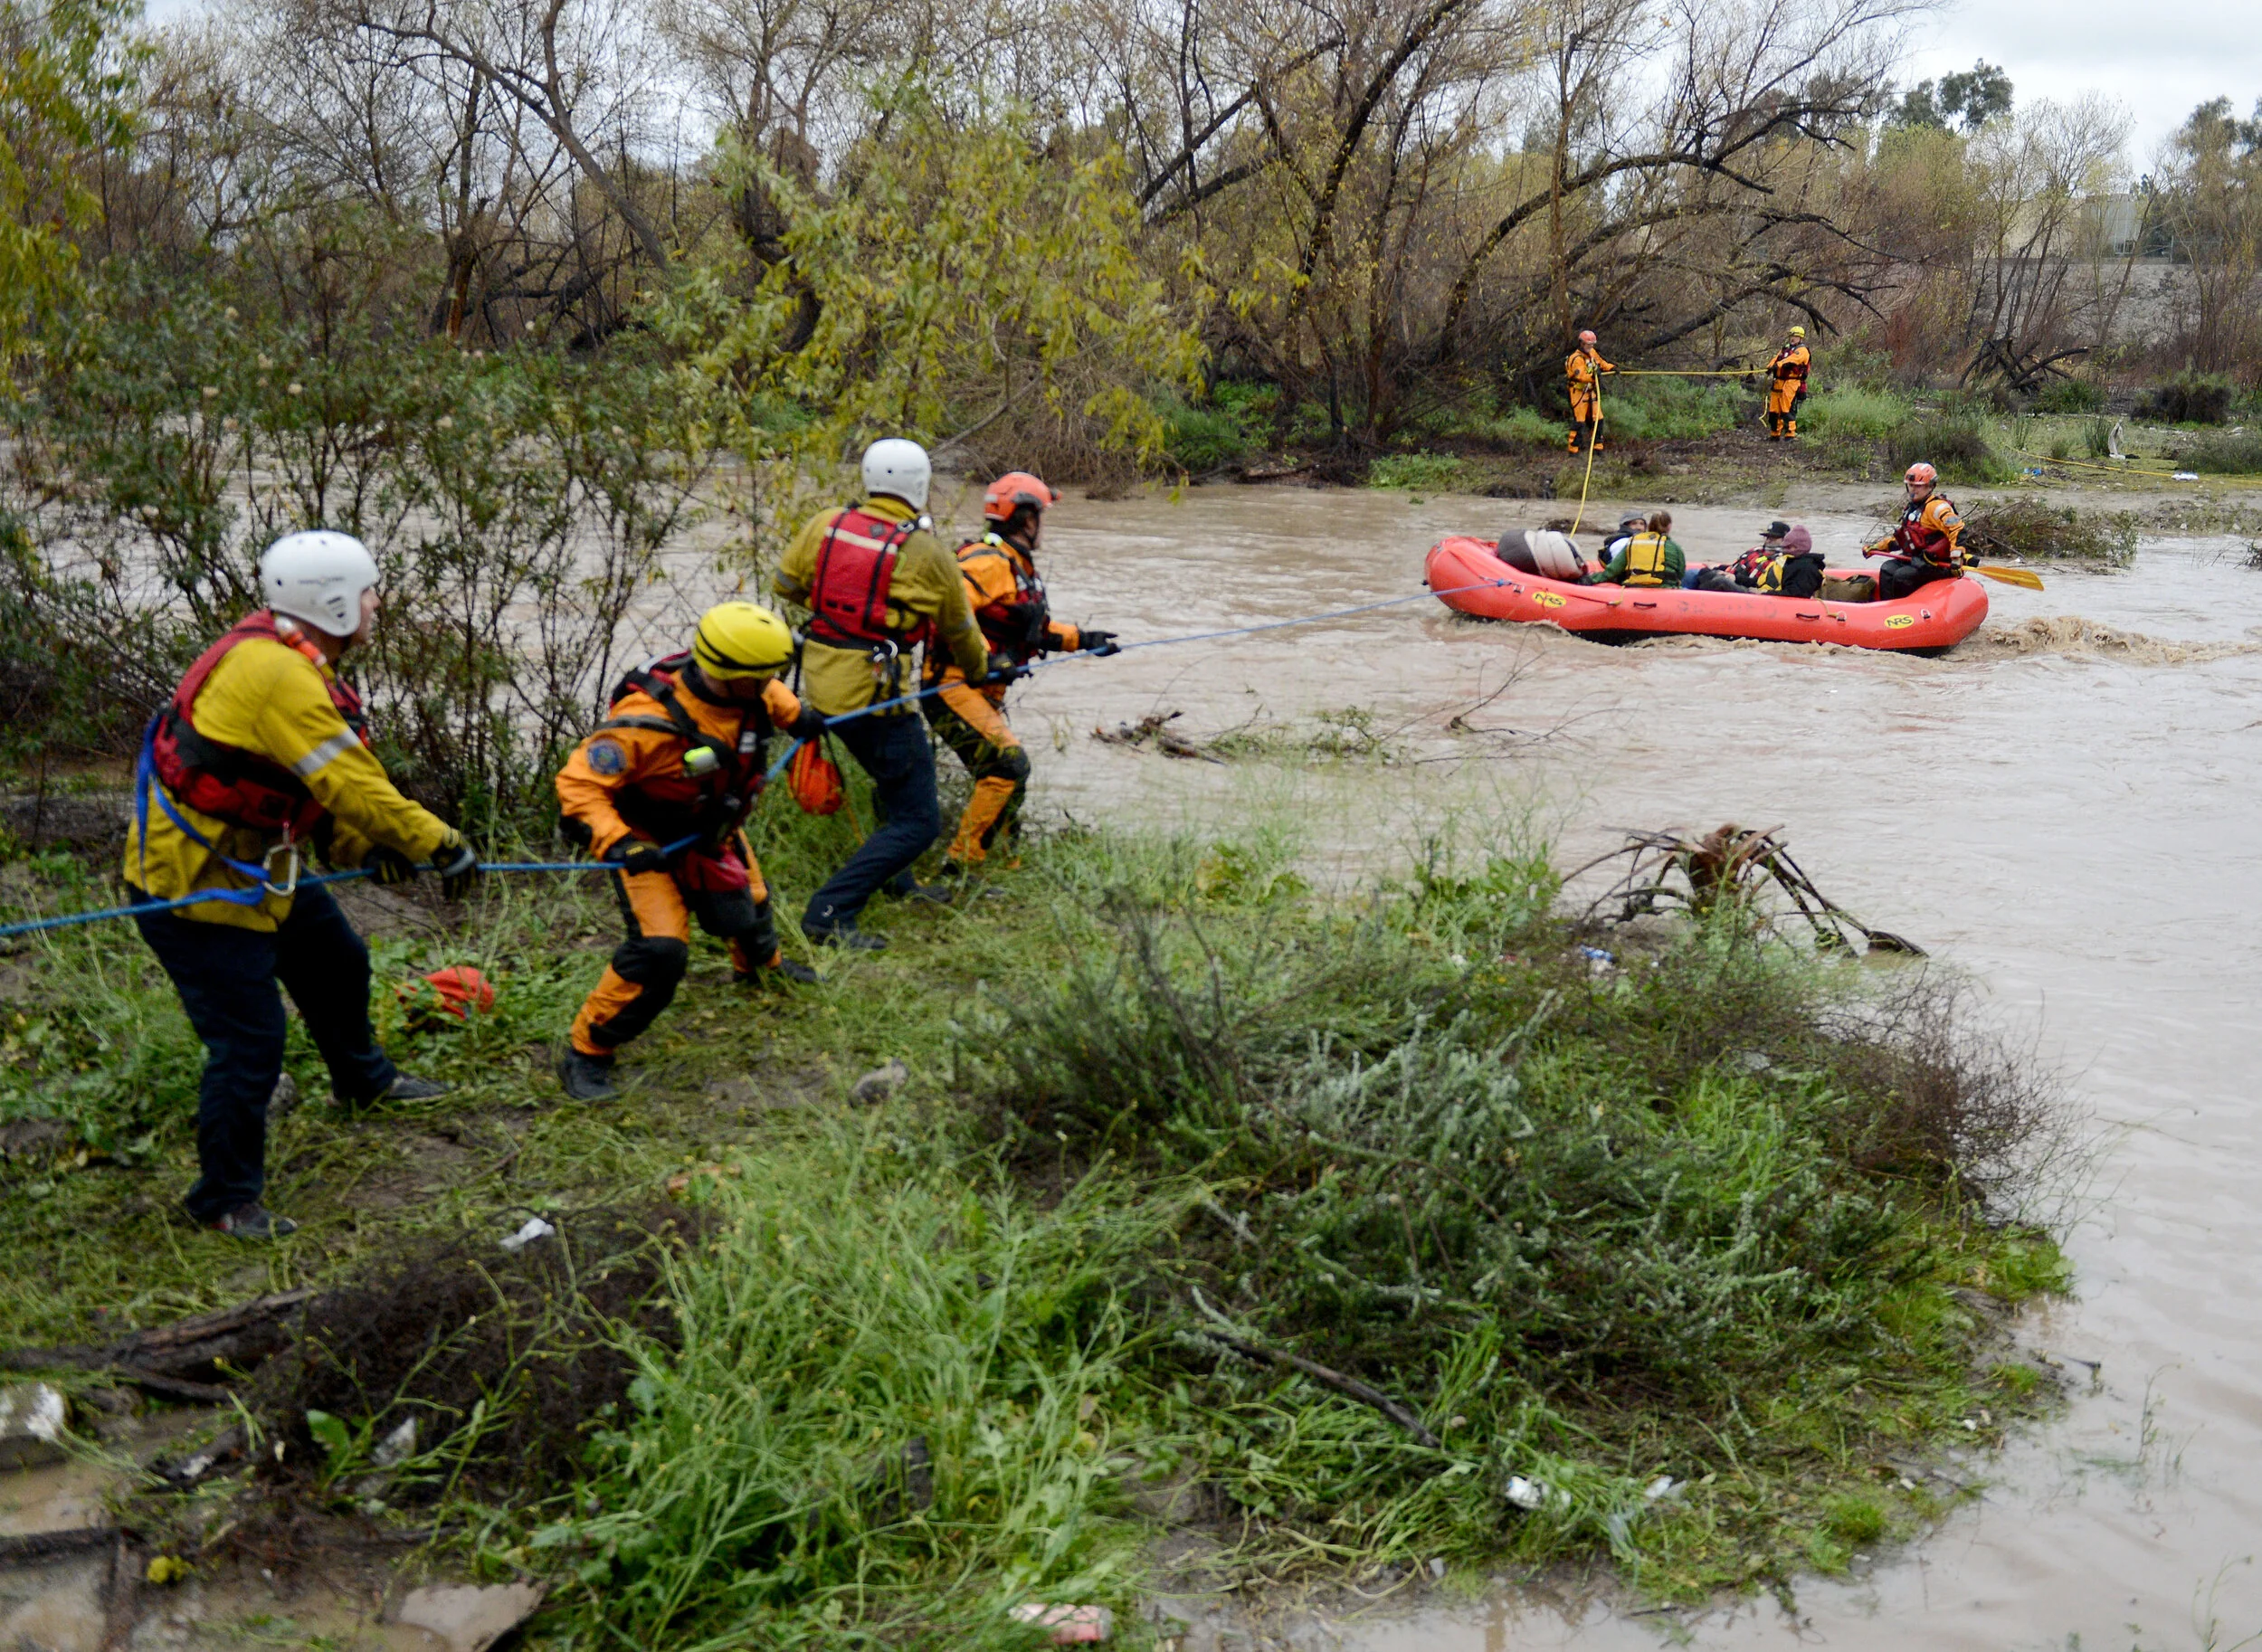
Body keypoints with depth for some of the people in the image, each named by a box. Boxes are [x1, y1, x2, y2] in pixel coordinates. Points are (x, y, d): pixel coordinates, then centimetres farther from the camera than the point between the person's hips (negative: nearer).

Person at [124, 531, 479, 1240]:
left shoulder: (282, 657, 4)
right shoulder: (278, 676, -29)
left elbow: (325, 778, 9)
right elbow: (355, 788, -28)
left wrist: (364, 847, -4)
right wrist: (445, 848, -17)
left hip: (253, 867, 11)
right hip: (194, 887, -11)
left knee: (337, 963, 26)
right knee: (249, 1042, -5)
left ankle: (363, 1079, 52)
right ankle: (226, 1199, 12)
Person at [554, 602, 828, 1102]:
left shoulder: (739, 689, -17)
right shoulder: (649, 722, -39)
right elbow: (578, 783, -35)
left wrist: (794, 713, 7)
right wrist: (618, 845, -43)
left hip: (712, 830, 7)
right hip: (649, 842, -7)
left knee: (748, 910, 27)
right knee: (660, 951, -22)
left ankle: (762, 962, 65)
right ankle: (586, 1052, -6)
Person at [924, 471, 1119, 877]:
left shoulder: (1020, 567, 18)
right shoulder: (986, 562, -15)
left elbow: (1035, 628, 30)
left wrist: (1082, 639, 28)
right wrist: (985, 658, -32)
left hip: (985, 693, 11)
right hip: (954, 687, -11)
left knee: (1005, 773, 17)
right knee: (1008, 764, -20)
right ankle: (960, 867, -17)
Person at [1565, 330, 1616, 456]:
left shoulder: (1593, 353, 8)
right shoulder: (1577, 358, -19)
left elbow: (1601, 363, 24)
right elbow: (1580, 376, -32)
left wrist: (1611, 368, 8)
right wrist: (1592, 376, -46)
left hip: (1591, 392, 9)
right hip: (1579, 393, -9)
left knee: (1597, 420, 10)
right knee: (1579, 421, -9)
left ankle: (1597, 447, 20)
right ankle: (1573, 450, -3)